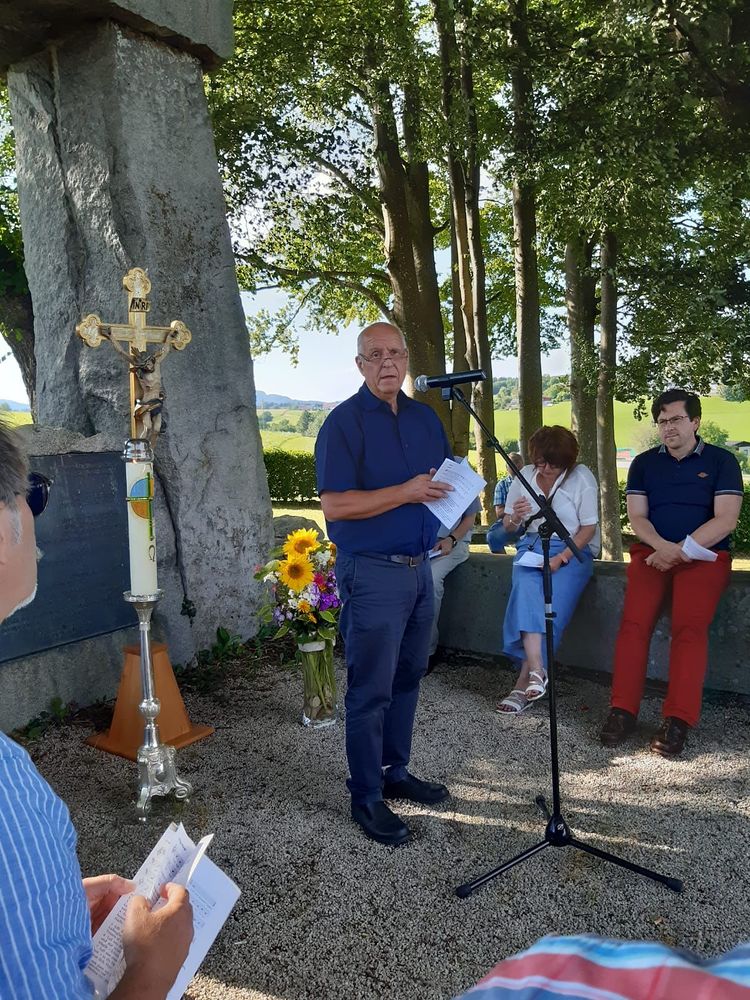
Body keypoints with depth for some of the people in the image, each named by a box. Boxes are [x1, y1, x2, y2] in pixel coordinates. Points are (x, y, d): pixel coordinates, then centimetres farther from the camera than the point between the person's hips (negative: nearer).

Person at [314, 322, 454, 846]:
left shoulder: (425, 417, 11)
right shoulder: (344, 422, -10)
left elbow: (446, 481, 21)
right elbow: (334, 505, -19)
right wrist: (407, 493, -21)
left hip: (419, 567, 7)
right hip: (372, 571, -7)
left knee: (407, 679, 17)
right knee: (371, 690, 1)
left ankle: (395, 772, 34)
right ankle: (366, 798, 16)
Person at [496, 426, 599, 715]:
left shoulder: (581, 477, -2)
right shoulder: (525, 475, 8)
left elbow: (589, 528, -4)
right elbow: (508, 526, 14)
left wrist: (561, 558, -18)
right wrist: (515, 517, -12)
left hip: (571, 550, -2)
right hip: (531, 546, 2)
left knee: (548, 609, -28)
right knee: (527, 590, -31)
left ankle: (524, 682, -25)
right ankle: (537, 671, -37)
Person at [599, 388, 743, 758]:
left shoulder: (721, 461, 7)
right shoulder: (643, 463, 15)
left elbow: (726, 520, -4)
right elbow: (637, 517, 6)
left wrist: (680, 551, -15)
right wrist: (662, 547, -14)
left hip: (704, 556, -2)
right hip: (652, 552, 2)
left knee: (689, 626, -26)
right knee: (633, 622, -22)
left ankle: (678, 720, -26)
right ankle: (622, 711, -20)